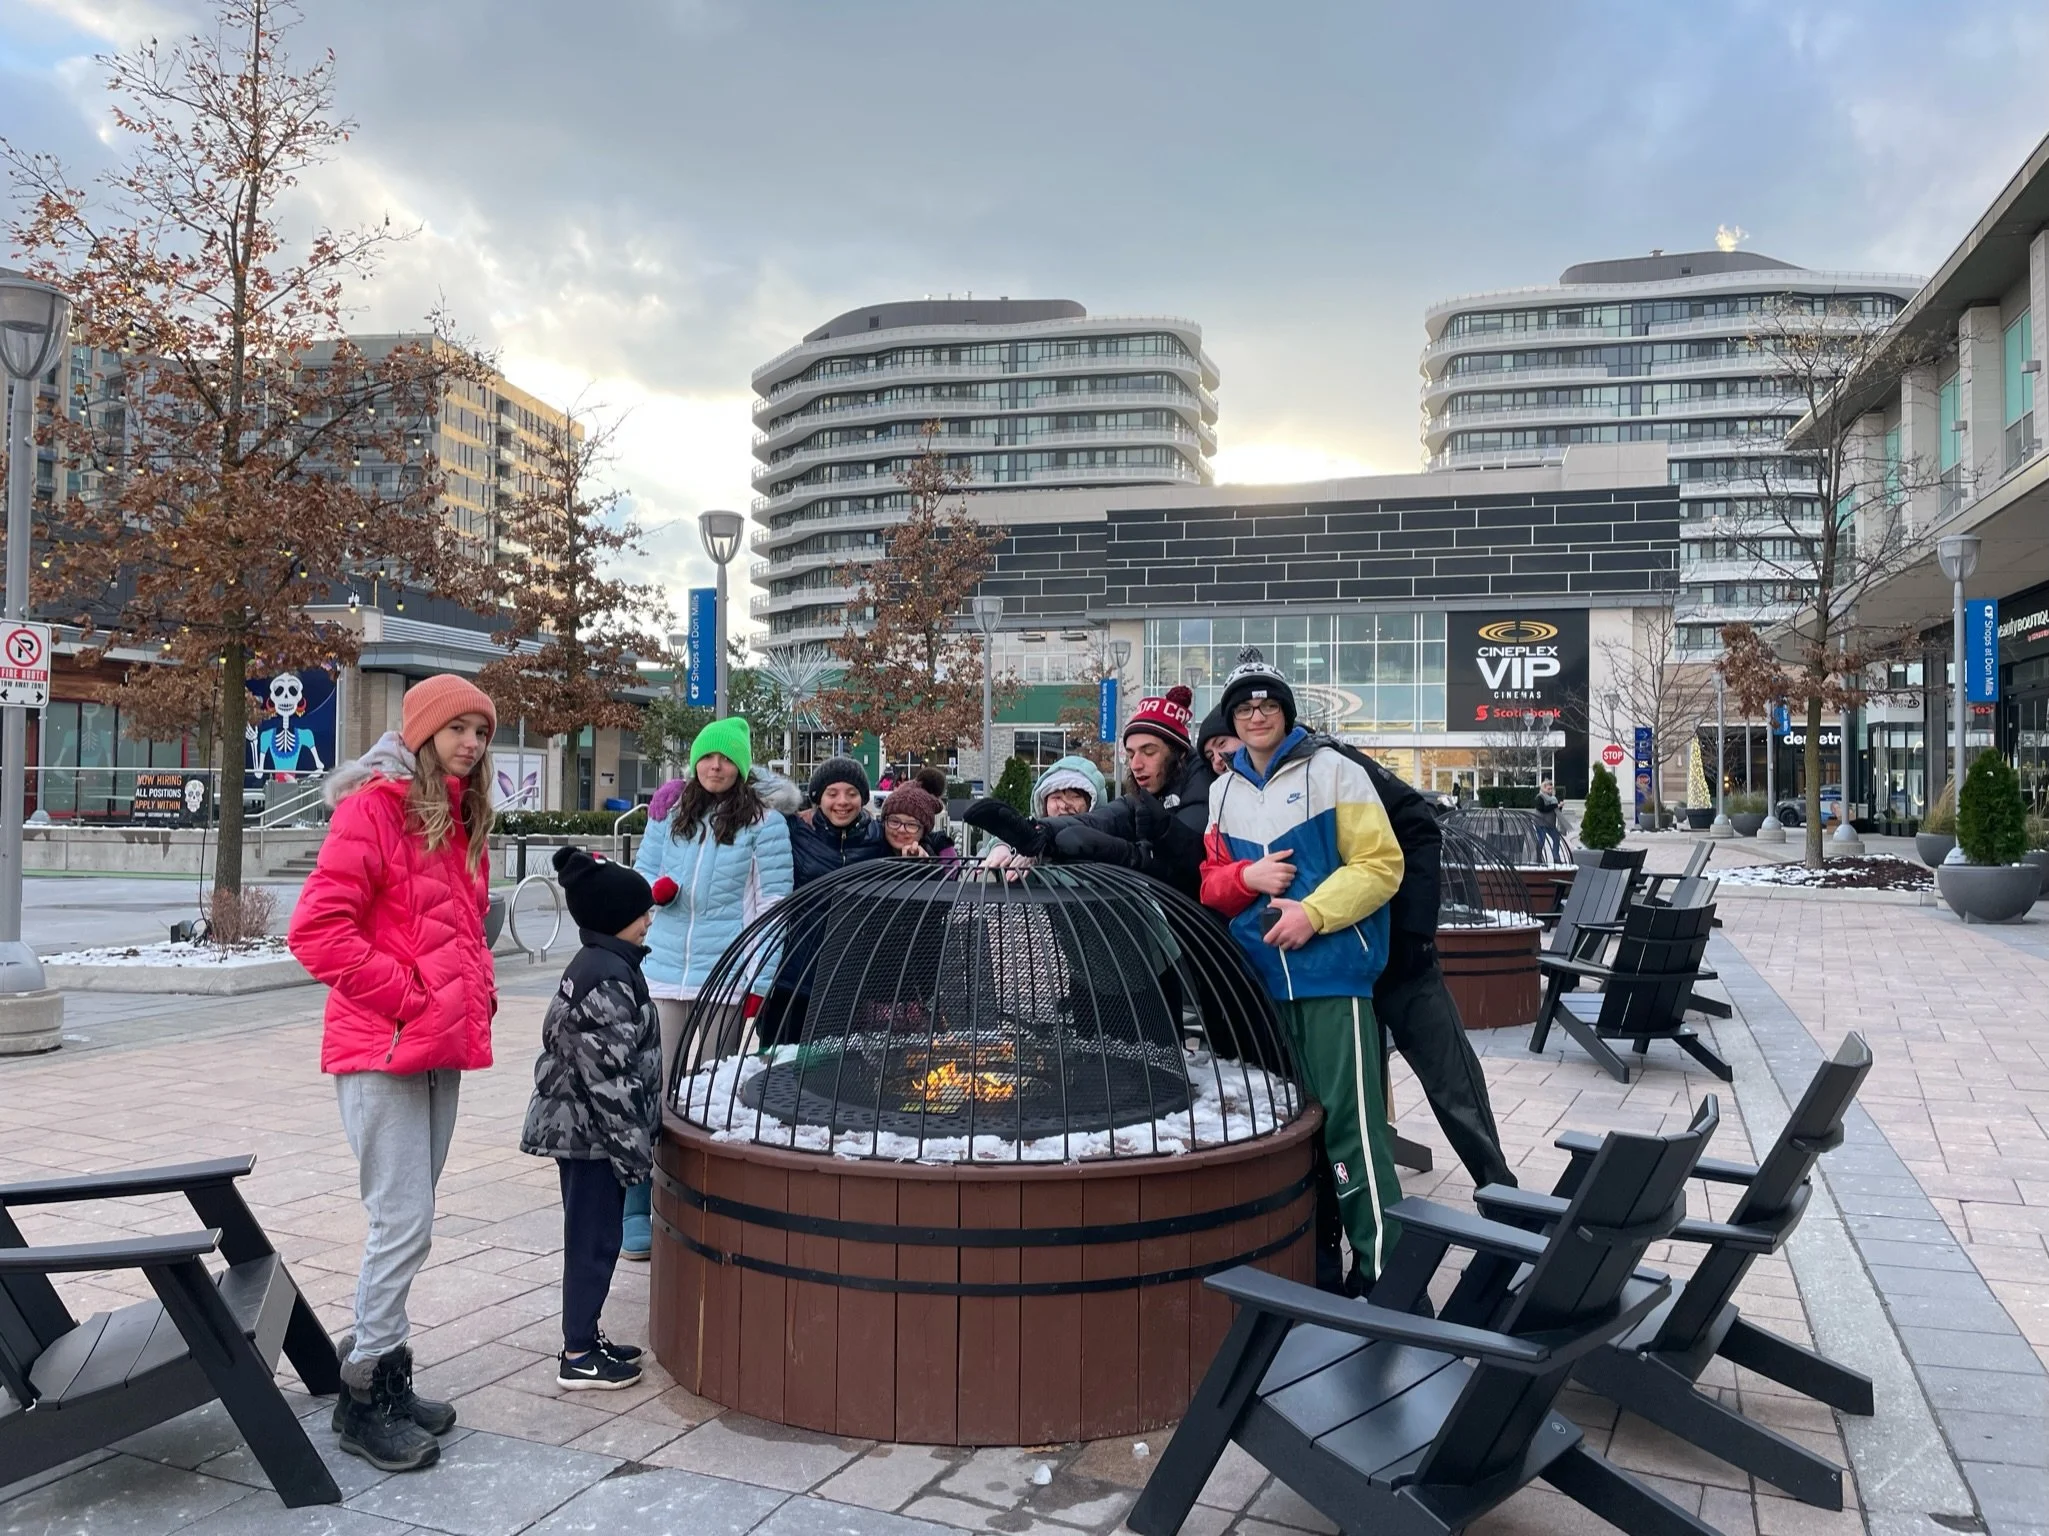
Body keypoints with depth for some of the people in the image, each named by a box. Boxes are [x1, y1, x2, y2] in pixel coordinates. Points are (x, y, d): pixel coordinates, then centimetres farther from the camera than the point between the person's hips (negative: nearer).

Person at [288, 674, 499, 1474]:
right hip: (382, 1049, -8)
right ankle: (362, 1398, 10)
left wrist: (478, 995, 8)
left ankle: (388, 1378, 25)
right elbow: (317, 930, -18)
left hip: (443, 1047, 8)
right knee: (404, 1223, -6)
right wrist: (407, 997, -15)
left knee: (406, 1222, 14)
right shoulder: (373, 808, -11)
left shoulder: (462, 822, 15)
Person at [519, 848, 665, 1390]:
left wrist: (636, 1138, 23)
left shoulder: (597, 966, 10)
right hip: (594, 1131, -10)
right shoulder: (608, 979, -22)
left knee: (592, 1236, 18)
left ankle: (585, 1336, 29)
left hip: (580, 1126, 10)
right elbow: (607, 1076, -24)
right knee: (595, 1239, 0)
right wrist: (635, 1148, -18)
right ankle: (578, 1358, 9)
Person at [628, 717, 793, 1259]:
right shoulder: (670, 815, 11)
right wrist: (655, 889, -9)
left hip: (725, 974, -3)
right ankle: (639, 1212, 13)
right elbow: (643, 875, 16)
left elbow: (774, 901, -3)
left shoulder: (763, 823, -2)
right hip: (663, 970, 3)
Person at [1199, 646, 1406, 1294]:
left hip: (1332, 972, -6)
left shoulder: (1334, 771, -2)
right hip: (1262, 977, 6)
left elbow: (1380, 864, -7)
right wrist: (1246, 878, -6)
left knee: (1350, 1120, -10)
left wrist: (1312, 912, -17)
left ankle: (1383, 1269, -3)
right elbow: (1208, 884, 15)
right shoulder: (1221, 793, 14)